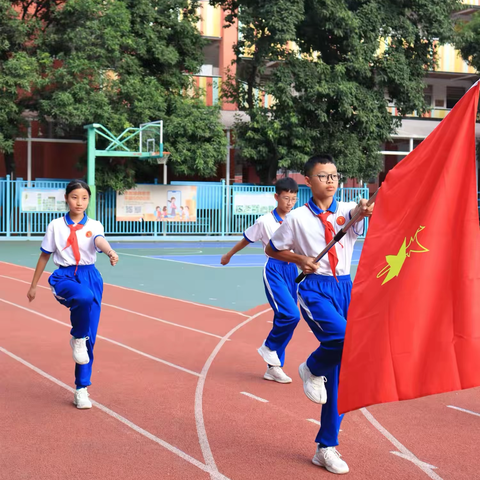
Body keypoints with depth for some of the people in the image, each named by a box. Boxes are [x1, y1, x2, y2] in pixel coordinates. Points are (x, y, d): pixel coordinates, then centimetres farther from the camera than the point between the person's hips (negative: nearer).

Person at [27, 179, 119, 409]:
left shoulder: (94, 225, 3)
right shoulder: (56, 226, 4)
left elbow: (100, 241, -20)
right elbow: (44, 256, 13)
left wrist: (111, 252, -43)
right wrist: (34, 285, 16)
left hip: (90, 277, 2)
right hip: (64, 277, -2)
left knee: (89, 339, 1)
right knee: (85, 296, -39)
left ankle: (81, 389, 13)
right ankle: (77, 338, -12)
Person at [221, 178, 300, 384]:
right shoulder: (265, 221, -6)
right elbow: (246, 239, 8)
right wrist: (229, 255, 21)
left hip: (291, 269, 5)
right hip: (274, 270, -5)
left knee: (283, 318, 7)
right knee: (290, 314, -20)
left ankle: (274, 367, 17)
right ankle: (269, 347, 6)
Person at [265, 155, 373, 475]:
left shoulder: (347, 210, 6)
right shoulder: (298, 218, 1)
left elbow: (357, 213, -17)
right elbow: (272, 249, 10)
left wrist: (364, 210, -40)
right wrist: (299, 258, -7)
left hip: (345, 289, 3)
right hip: (315, 290, -3)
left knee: (340, 371, 3)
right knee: (345, 337, -32)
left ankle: (327, 448, 13)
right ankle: (312, 370, 2)